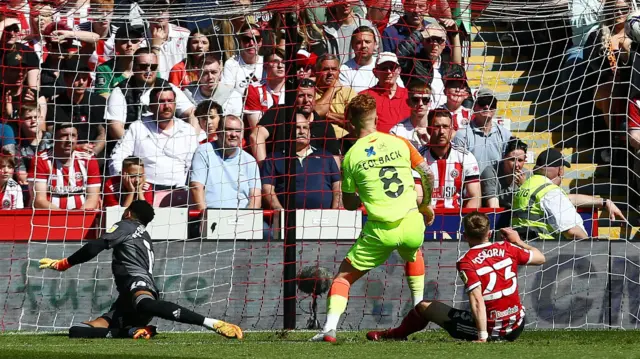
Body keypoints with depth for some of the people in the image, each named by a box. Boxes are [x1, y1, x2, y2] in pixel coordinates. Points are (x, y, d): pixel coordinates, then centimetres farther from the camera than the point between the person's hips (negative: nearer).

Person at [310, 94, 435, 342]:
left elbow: (349, 204, 5)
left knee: (344, 275, 11)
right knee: (413, 254, 38)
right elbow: (427, 174, 5)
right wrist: (426, 205, 21)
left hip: (380, 230, -3)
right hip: (411, 224, 3)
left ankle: (329, 328, -6)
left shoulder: (351, 156, 0)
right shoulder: (399, 143, 3)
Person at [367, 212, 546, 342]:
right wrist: (518, 241, 27)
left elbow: (477, 301, -23)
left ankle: (396, 334, 43)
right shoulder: (507, 249, -1)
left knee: (424, 306, 16)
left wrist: (482, 337, -24)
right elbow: (540, 258, 14)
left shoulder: (466, 262, -14)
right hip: (516, 328, 4)